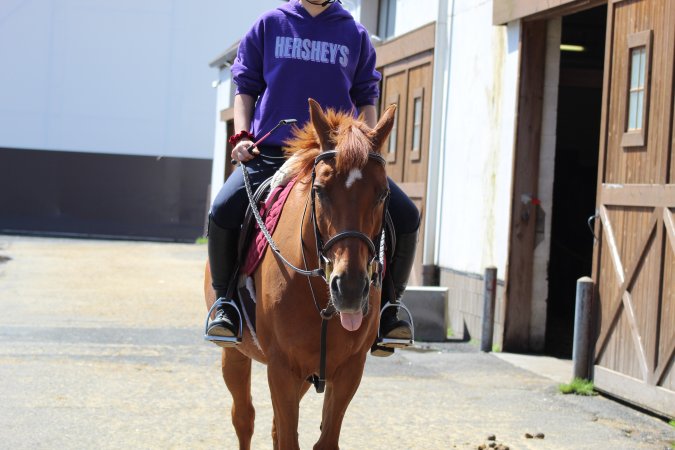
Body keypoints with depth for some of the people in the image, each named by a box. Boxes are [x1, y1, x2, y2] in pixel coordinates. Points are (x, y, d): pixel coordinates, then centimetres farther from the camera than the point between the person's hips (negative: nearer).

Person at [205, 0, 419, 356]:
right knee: (224, 210, -28)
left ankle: (387, 303, 3)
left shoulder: (355, 35, 13)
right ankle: (225, 300, -4)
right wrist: (242, 136, -2)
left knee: (405, 215, -17)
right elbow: (245, 87, 14)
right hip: (271, 153, -1)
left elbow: (366, 99, 17)